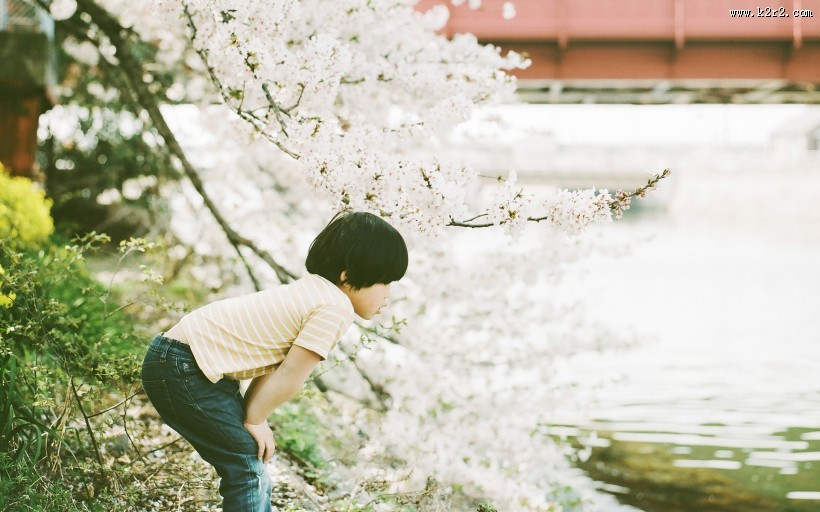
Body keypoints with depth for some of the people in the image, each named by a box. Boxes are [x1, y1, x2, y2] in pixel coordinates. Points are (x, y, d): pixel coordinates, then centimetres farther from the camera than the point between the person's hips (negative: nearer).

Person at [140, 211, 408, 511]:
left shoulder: (313, 292, 13)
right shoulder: (336, 309, -18)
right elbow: (290, 376, -17)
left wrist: (251, 416, 4)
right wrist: (254, 419, -4)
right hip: (182, 370, -10)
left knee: (250, 463, 17)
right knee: (247, 462, -6)